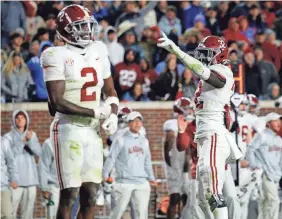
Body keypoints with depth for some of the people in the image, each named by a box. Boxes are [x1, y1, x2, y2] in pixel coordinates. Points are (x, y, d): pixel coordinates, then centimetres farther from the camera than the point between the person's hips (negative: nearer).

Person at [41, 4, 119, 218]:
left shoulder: (98, 51, 9)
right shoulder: (57, 56, -10)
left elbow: (110, 91, 19)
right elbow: (57, 102, -16)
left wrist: (113, 114, -2)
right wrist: (95, 112, -15)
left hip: (93, 130, 6)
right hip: (68, 129, -6)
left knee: (90, 194, 6)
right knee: (69, 195, -7)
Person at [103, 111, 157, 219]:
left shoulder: (144, 141, 15)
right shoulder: (121, 140, 0)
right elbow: (111, 158, -4)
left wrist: (151, 177, 16)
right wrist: (105, 175, -12)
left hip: (141, 182, 4)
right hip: (124, 182, -4)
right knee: (119, 209, -3)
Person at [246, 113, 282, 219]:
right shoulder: (262, 136, -9)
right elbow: (251, 149, -11)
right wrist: (253, 165, -14)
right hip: (265, 173, -8)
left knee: (267, 200, 13)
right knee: (273, 199, -15)